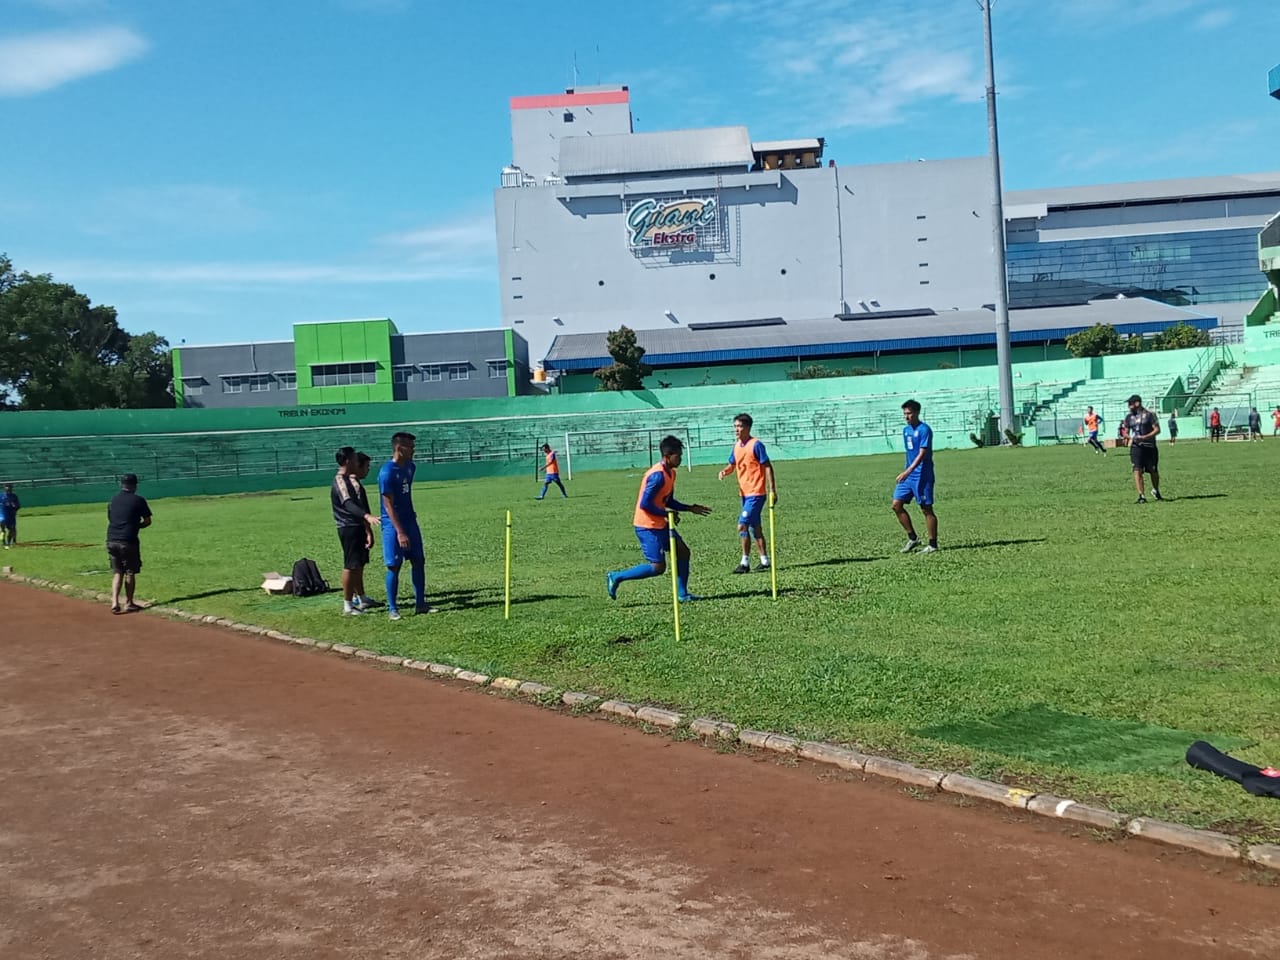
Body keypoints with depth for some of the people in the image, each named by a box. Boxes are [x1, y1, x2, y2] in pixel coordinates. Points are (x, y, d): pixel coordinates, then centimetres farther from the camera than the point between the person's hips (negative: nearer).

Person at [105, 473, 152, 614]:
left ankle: (115, 603, 2)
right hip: (128, 541, -5)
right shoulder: (138, 500, -1)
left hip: (111, 541, 5)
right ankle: (128, 603, 12)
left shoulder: (113, 500, 14)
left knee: (117, 572, 13)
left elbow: (110, 519, 19)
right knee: (130, 572, 6)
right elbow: (147, 521, 4)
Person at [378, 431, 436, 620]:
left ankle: (420, 604, 16)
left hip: (410, 521, 8)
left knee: (418, 561, 8)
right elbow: (388, 505, -20)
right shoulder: (387, 472, -18)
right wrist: (400, 532, -24)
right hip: (393, 525, -8)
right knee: (394, 566, -2)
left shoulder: (410, 467, 6)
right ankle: (392, 608, 7)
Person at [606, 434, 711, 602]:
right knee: (658, 567, -8)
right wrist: (668, 514, -17)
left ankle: (682, 594, 16)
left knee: (683, 552, 9)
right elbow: (645, 504, -25)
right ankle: (616, 577, 3)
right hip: (647, 526, -10)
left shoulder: (670, 473, 9)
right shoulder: (658, 475, -22)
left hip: (659, 524, 10)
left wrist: (691, 508, 13)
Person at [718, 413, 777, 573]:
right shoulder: (736, 446, 8)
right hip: (745, 493, 8)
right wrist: (725, 471, -5)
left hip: (756, 493, -8)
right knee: (755, 528, 13)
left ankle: (745, 563, -5)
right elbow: (732, 465, 19)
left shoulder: (756, 445, -13)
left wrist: (772, 490, -15)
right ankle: (764, 561, 22)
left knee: (742, 525, -12)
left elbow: (768, 467, -12)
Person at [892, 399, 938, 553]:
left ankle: (933, 545, 6)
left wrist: (908, 471, -28)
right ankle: (912, 538, 11)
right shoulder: (906, 430, 13)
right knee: (897, 504, 1)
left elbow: (922, 454, -20)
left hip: (922, 475, -8)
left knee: (926, 509, -2)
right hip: (908, 475, 8)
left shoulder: (924, 429, -12)